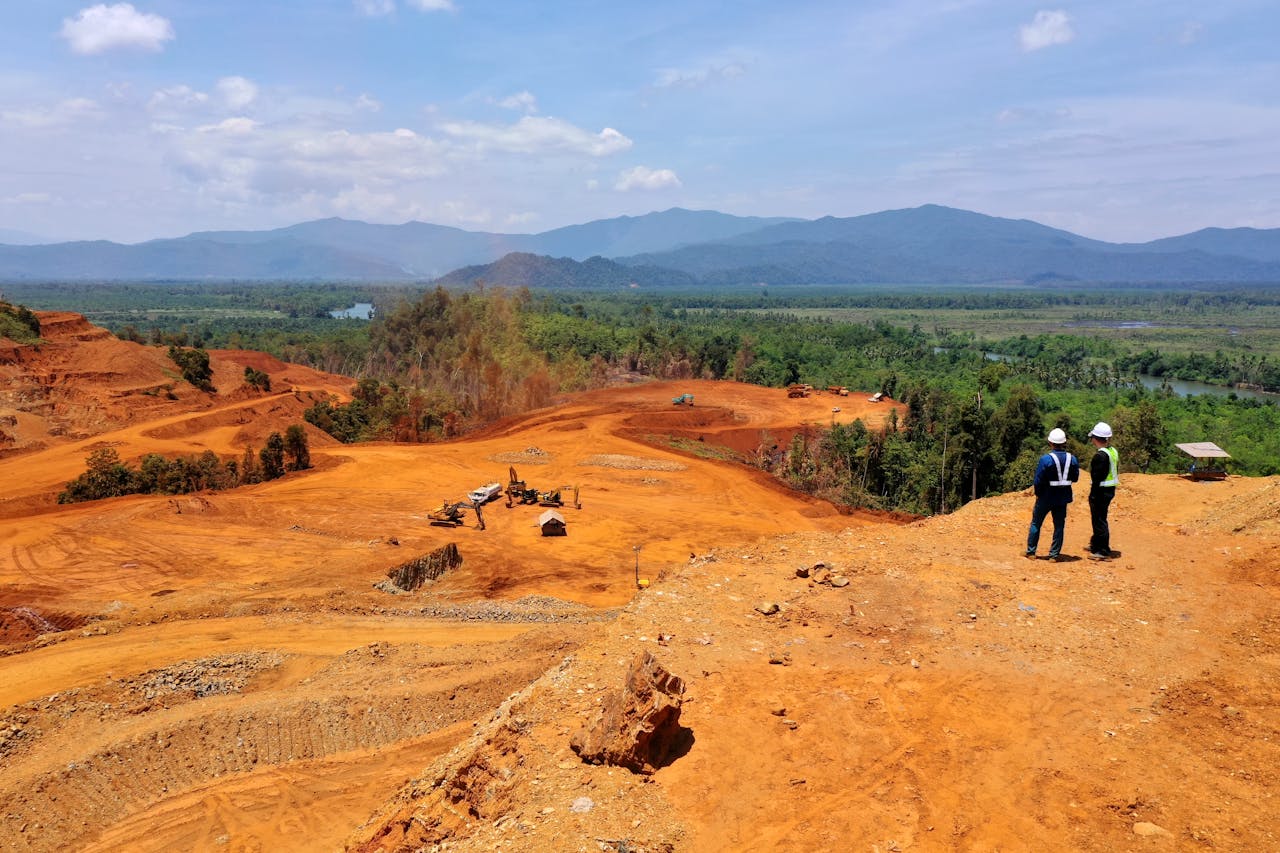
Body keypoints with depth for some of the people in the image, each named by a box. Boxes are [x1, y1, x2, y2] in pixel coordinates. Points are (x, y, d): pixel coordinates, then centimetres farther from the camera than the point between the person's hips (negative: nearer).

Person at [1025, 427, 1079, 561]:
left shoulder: (1045, 459, -18)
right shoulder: (1072, 459, -4)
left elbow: (1038, 480, -15)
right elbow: (1075, 478, 6)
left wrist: (1038, 494, 0)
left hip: (1046, 496, -3)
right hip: (1063, 497, 3)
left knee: (1036, 523, 12)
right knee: (1059, 526, 11)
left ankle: (1031, 552, 17)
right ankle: (1054, 554, 13)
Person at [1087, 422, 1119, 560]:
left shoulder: (1100, 455, -20)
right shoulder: (1113, 451, 10)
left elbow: (1097, 478, -22)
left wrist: (1092, 497, -18)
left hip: (1101, 491, -10)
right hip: (1110, 490, 10)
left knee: (1099, 520, -1)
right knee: (1099, 519, 22)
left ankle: (1103, 551, 4)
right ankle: (1096, 545, 35)